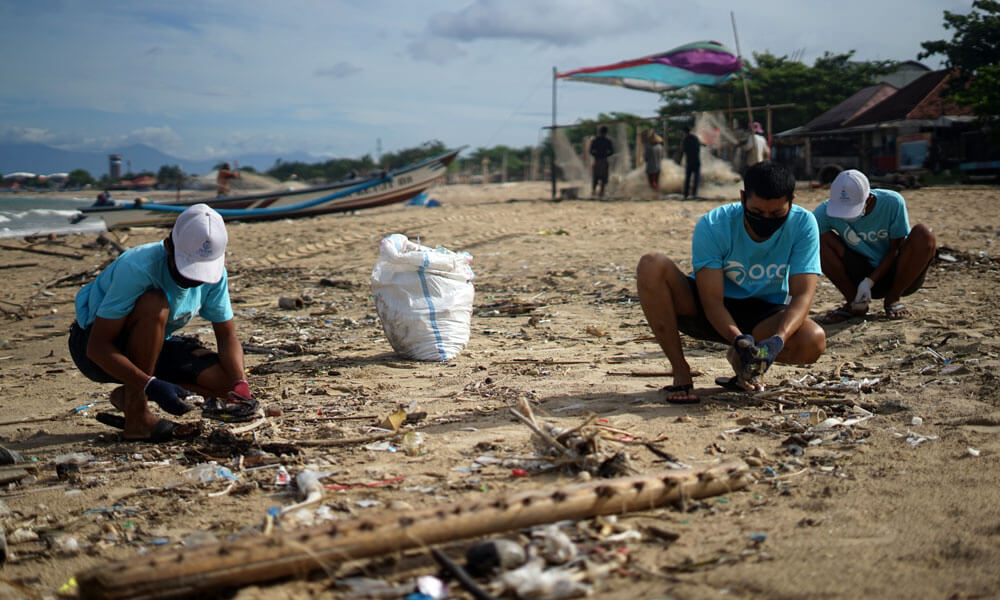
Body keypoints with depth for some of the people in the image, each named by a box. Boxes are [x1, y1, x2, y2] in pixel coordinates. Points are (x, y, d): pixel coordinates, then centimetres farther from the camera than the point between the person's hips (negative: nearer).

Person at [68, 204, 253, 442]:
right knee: (155, 304, -36)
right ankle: (137, 416, -23)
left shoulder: (215, 272, -14)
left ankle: (129, 395, 4)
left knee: (226, 381, -16)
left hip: (152, 346, 6)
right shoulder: (137, 268, -33)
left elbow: (227, 336, -6)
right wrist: (151, 385, -41)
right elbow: (97, 347, -31)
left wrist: (240, 384, -24)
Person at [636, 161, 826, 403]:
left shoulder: (803, 224, -18)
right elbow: (712, 301, -25)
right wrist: (738, 338, -44)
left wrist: (778, 340, -41)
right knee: (651, 265, -29)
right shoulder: (712, 226, -23)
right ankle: (680, 372, -18)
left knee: (814, 341, -32)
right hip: (705, 311, -1)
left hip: (764, 315, 1)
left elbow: (802, 294, -23)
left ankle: (741, 359, 2)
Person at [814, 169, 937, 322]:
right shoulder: (826, 210, -19)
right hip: (860, 277, 1)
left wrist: (870, 281, -23)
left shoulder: (892, 202, -21)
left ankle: (892, 299, -10)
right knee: (819, 239, -22)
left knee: (923, 234, -30)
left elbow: (895, 250, -13)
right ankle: (853, 302, -8)